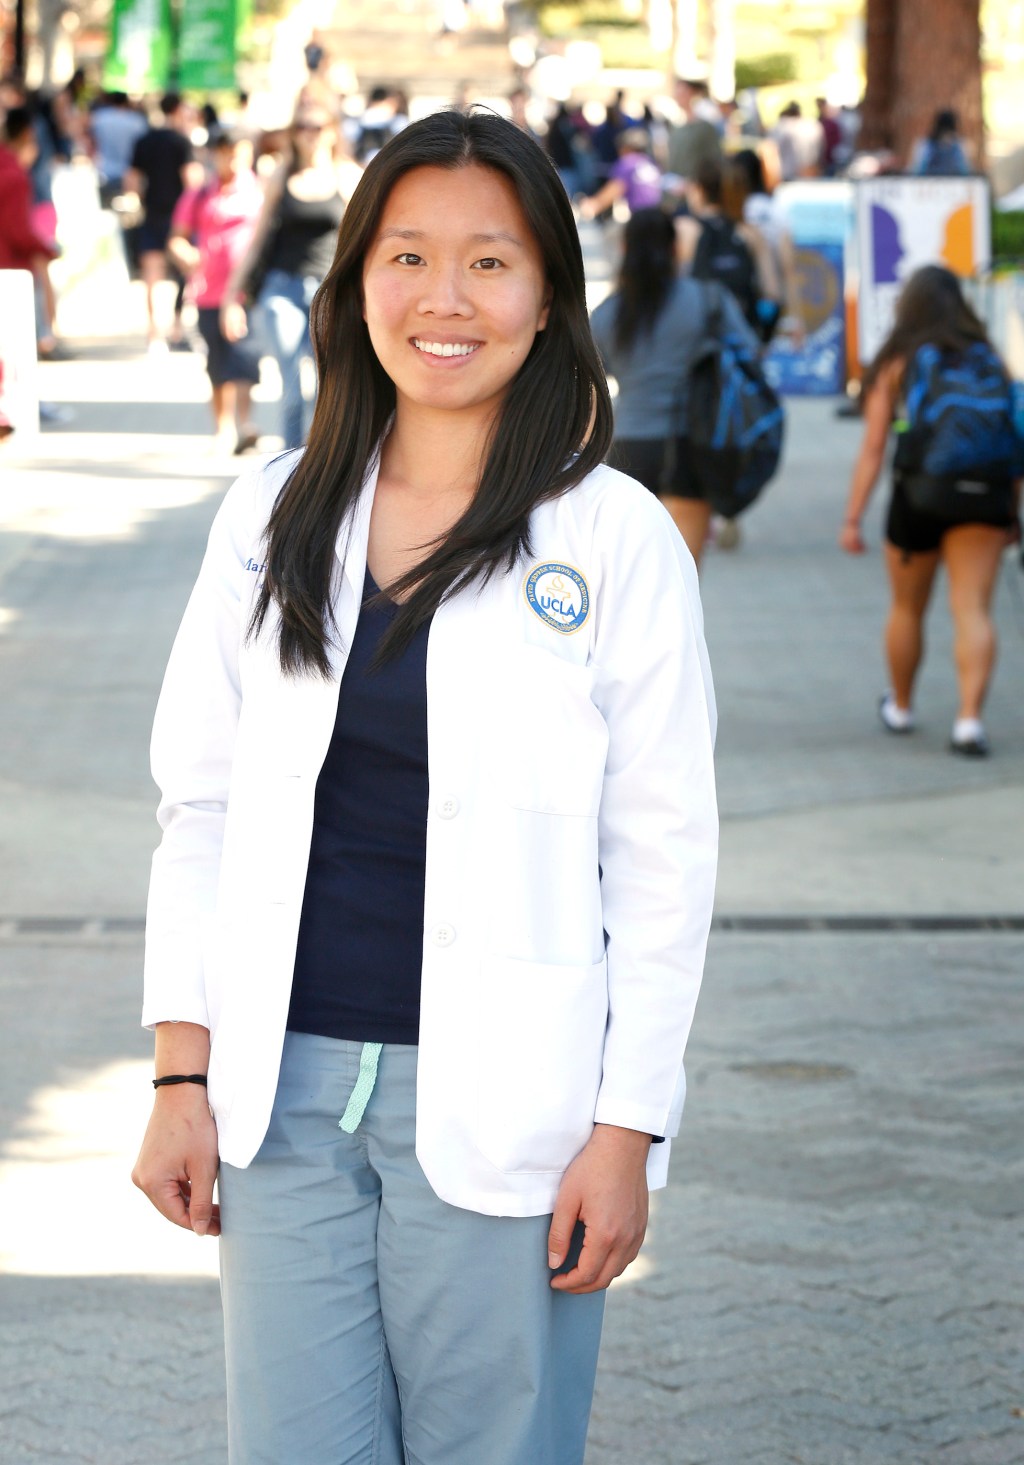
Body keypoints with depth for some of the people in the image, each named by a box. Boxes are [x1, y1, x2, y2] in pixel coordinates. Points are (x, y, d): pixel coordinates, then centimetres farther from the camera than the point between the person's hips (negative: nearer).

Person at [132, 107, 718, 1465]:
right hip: (285, 1097, 3)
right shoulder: (274, 515, 7)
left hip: (499, 1109, -3)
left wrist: (627, 1132, -6)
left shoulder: (615, 538, -3)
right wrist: (181, 1073, 3)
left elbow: (665, 857, -2)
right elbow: (201, 804, 10)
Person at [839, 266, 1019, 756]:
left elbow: (873, 449, -4)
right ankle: (970, 717, -20)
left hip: (917, 494, -1)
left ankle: (900, 706, 34)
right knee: (973, 610, -5)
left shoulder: (895, 365, 0)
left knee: (908, 609, 17)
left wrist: (852, 519, -3)